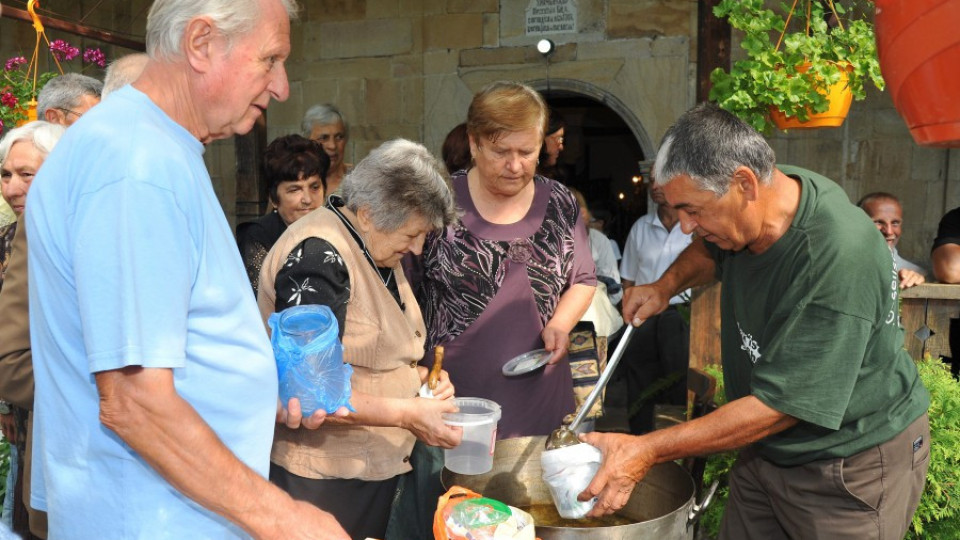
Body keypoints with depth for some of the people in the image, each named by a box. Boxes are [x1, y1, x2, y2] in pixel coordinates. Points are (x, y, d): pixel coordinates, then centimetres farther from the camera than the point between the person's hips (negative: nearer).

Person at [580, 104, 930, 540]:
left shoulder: (838, 256, -32)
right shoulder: (750, 206, -9)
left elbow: (782, 406, -29)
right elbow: (710, 250, 16)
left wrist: (647, 451, -28)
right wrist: (665, 285, -5)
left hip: (853, 463, -6)